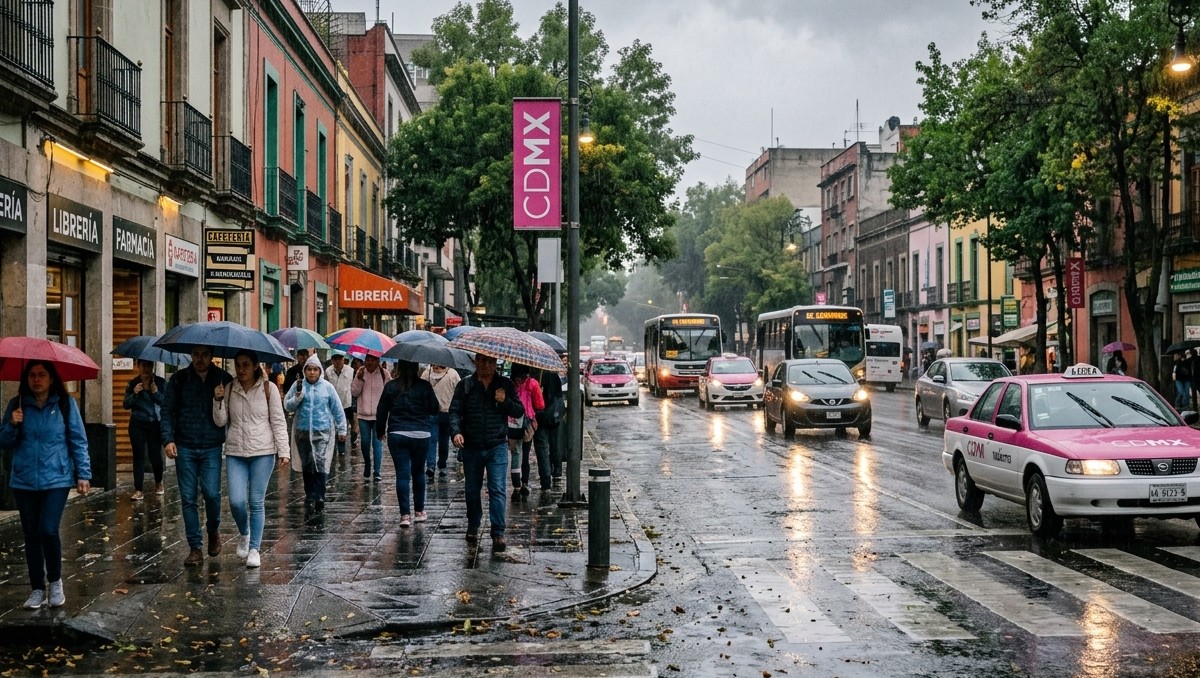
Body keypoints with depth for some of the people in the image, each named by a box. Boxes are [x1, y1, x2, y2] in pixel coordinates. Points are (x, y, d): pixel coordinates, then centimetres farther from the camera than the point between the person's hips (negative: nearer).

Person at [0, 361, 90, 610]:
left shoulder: (65, 404, -2)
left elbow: (78, 441, 0)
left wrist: (83, 474, -4)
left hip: (56, 479, -3)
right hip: (24, 481, 3)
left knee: (48, 530, -13)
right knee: (31, 535, 6)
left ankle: (55, 582, 9)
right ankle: (37, 589, 17)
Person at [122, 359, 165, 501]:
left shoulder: (160, 382, 1)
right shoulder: (132, 384, 5)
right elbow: (125, 405, 1)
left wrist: (156, 393, -18)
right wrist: (134, 394, -15)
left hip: (156, 424, -1)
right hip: (137, 425, 1)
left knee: (155, 455, 1)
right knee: (139, 456, -2)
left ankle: (159, 483, 29)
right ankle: (138, 490, -1)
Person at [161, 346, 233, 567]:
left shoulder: (223, 379, 2)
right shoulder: (179, 379, 3)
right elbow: (167, 411, 4)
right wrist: (168, 439, -6)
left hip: (212, 447, -1)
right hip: (184, 447, 1)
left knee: (211, 493, -10)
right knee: (188, 498, 1)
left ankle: (213, 531, 20)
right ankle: (195, 548, 9)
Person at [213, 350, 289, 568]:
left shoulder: (268, 388, -1)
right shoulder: (229, 389, 6)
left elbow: (278, 422, 0)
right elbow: (220, 421, 4)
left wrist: (284, 451, -6)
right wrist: (218, 401, -12)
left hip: (263, 452, -2)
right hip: (235, 452, 2)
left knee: (257, 502, 1)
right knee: (236, 501, -8)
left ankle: (255, 548, 11)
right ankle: (244, 534, 22)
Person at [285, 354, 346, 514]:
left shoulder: (327, 387, 2)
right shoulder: (298, 385, 5)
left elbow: (338, 410, 8)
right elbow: (287, 406, 5)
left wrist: (342, 430, 9)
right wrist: (297, 398, -14)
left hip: (323, 431, -2)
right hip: (303, 432, 2)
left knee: (320, 464, -13)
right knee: (306, 465, 7)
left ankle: (317, 498, -13)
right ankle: (310, 496, 17)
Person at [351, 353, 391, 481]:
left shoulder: (384, 374, -3)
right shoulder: (360, 372, 3)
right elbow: (354, 393, 1)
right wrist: (359, 379, -12)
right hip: (363, 414, 3)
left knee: (377, 443, -6)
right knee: (365, 442, 10)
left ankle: (378, 472, -5)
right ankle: (367, 469, 26)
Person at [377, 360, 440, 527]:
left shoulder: (391, 386, -1)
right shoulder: (424, 386, -5)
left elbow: (381, 412, 4)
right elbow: (435, 410, 1)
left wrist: (380, 431, 18)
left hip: (397, 435, 0)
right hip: (420, 435, 0)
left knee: (402, 474, 1)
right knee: (418, 473, 14)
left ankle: (405, 515, -3)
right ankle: (419, 512, 21)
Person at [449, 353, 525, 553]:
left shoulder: (505, 384, 3)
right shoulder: (465, 385, 2)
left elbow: (520, 411, 2)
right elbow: (455, 411, -3)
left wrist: (505, 401, -17)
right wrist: (456, 432, -20)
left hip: (497, 446, -1)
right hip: (471, 447, 2)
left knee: (497, 490, -9)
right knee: (472, 490, 13)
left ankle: (498, 533, -7)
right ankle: (473, 527, 33)